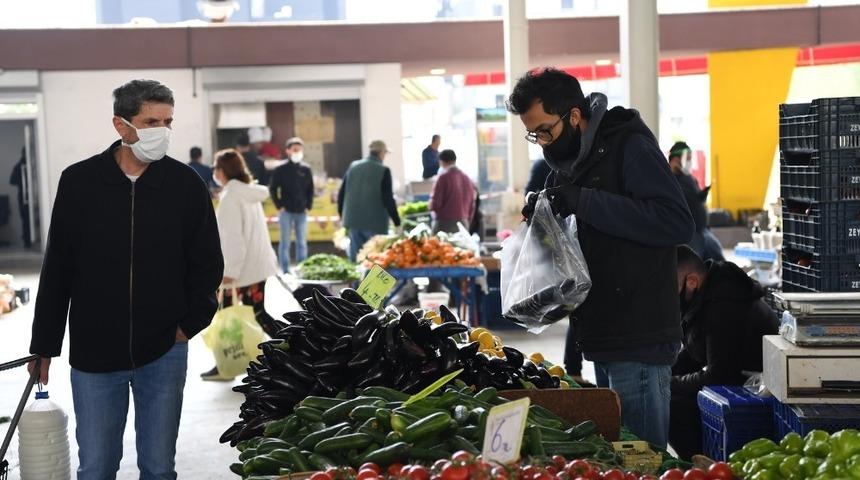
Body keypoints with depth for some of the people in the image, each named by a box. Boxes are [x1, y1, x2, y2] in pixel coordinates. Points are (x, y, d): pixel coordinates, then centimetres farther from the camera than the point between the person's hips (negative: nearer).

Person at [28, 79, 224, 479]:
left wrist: (189, 323, -2)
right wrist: (44, 345, 6)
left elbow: (208, 264, 7)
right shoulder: (79, 182, -3)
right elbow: (57, 271, 4)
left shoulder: (186, 184, -3)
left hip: (164, 353, 0)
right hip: (93, 354, 0)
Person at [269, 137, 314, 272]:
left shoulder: (306, 170, 6)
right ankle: (285, 271, 7)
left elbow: (310, 190, 13)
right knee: (285, 242, 1)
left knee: (302, 242, 8)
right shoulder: (280, 170, -2)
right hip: (286, 212, -3)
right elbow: (272, 189, 1)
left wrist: (308, 206, 4)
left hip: (302, 212, 3)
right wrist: (279, 206, -5)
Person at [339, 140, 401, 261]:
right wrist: (397, 222, -8)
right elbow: (388, 199, -13)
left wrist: (342, 214, 22)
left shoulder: (353, 166, 7)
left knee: (356, 259, 9)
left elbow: (342, 193, 11)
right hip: (375, 223, -5)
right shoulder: (383, 171, -9)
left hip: (353, 220, 5)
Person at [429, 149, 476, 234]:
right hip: (463, 223, 6)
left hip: (445, 222, -6)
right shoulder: (467, 179, 9)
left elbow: (435, 204, -11)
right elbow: (472, 205, 13)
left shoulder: (443, 178, -8)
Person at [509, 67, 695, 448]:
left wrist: (585, 202, -24)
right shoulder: (568, 161, 15)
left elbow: (678, 223, -23)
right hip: (602, 337, 9)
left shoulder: (630, 146, -11)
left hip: (638, 340, -9)